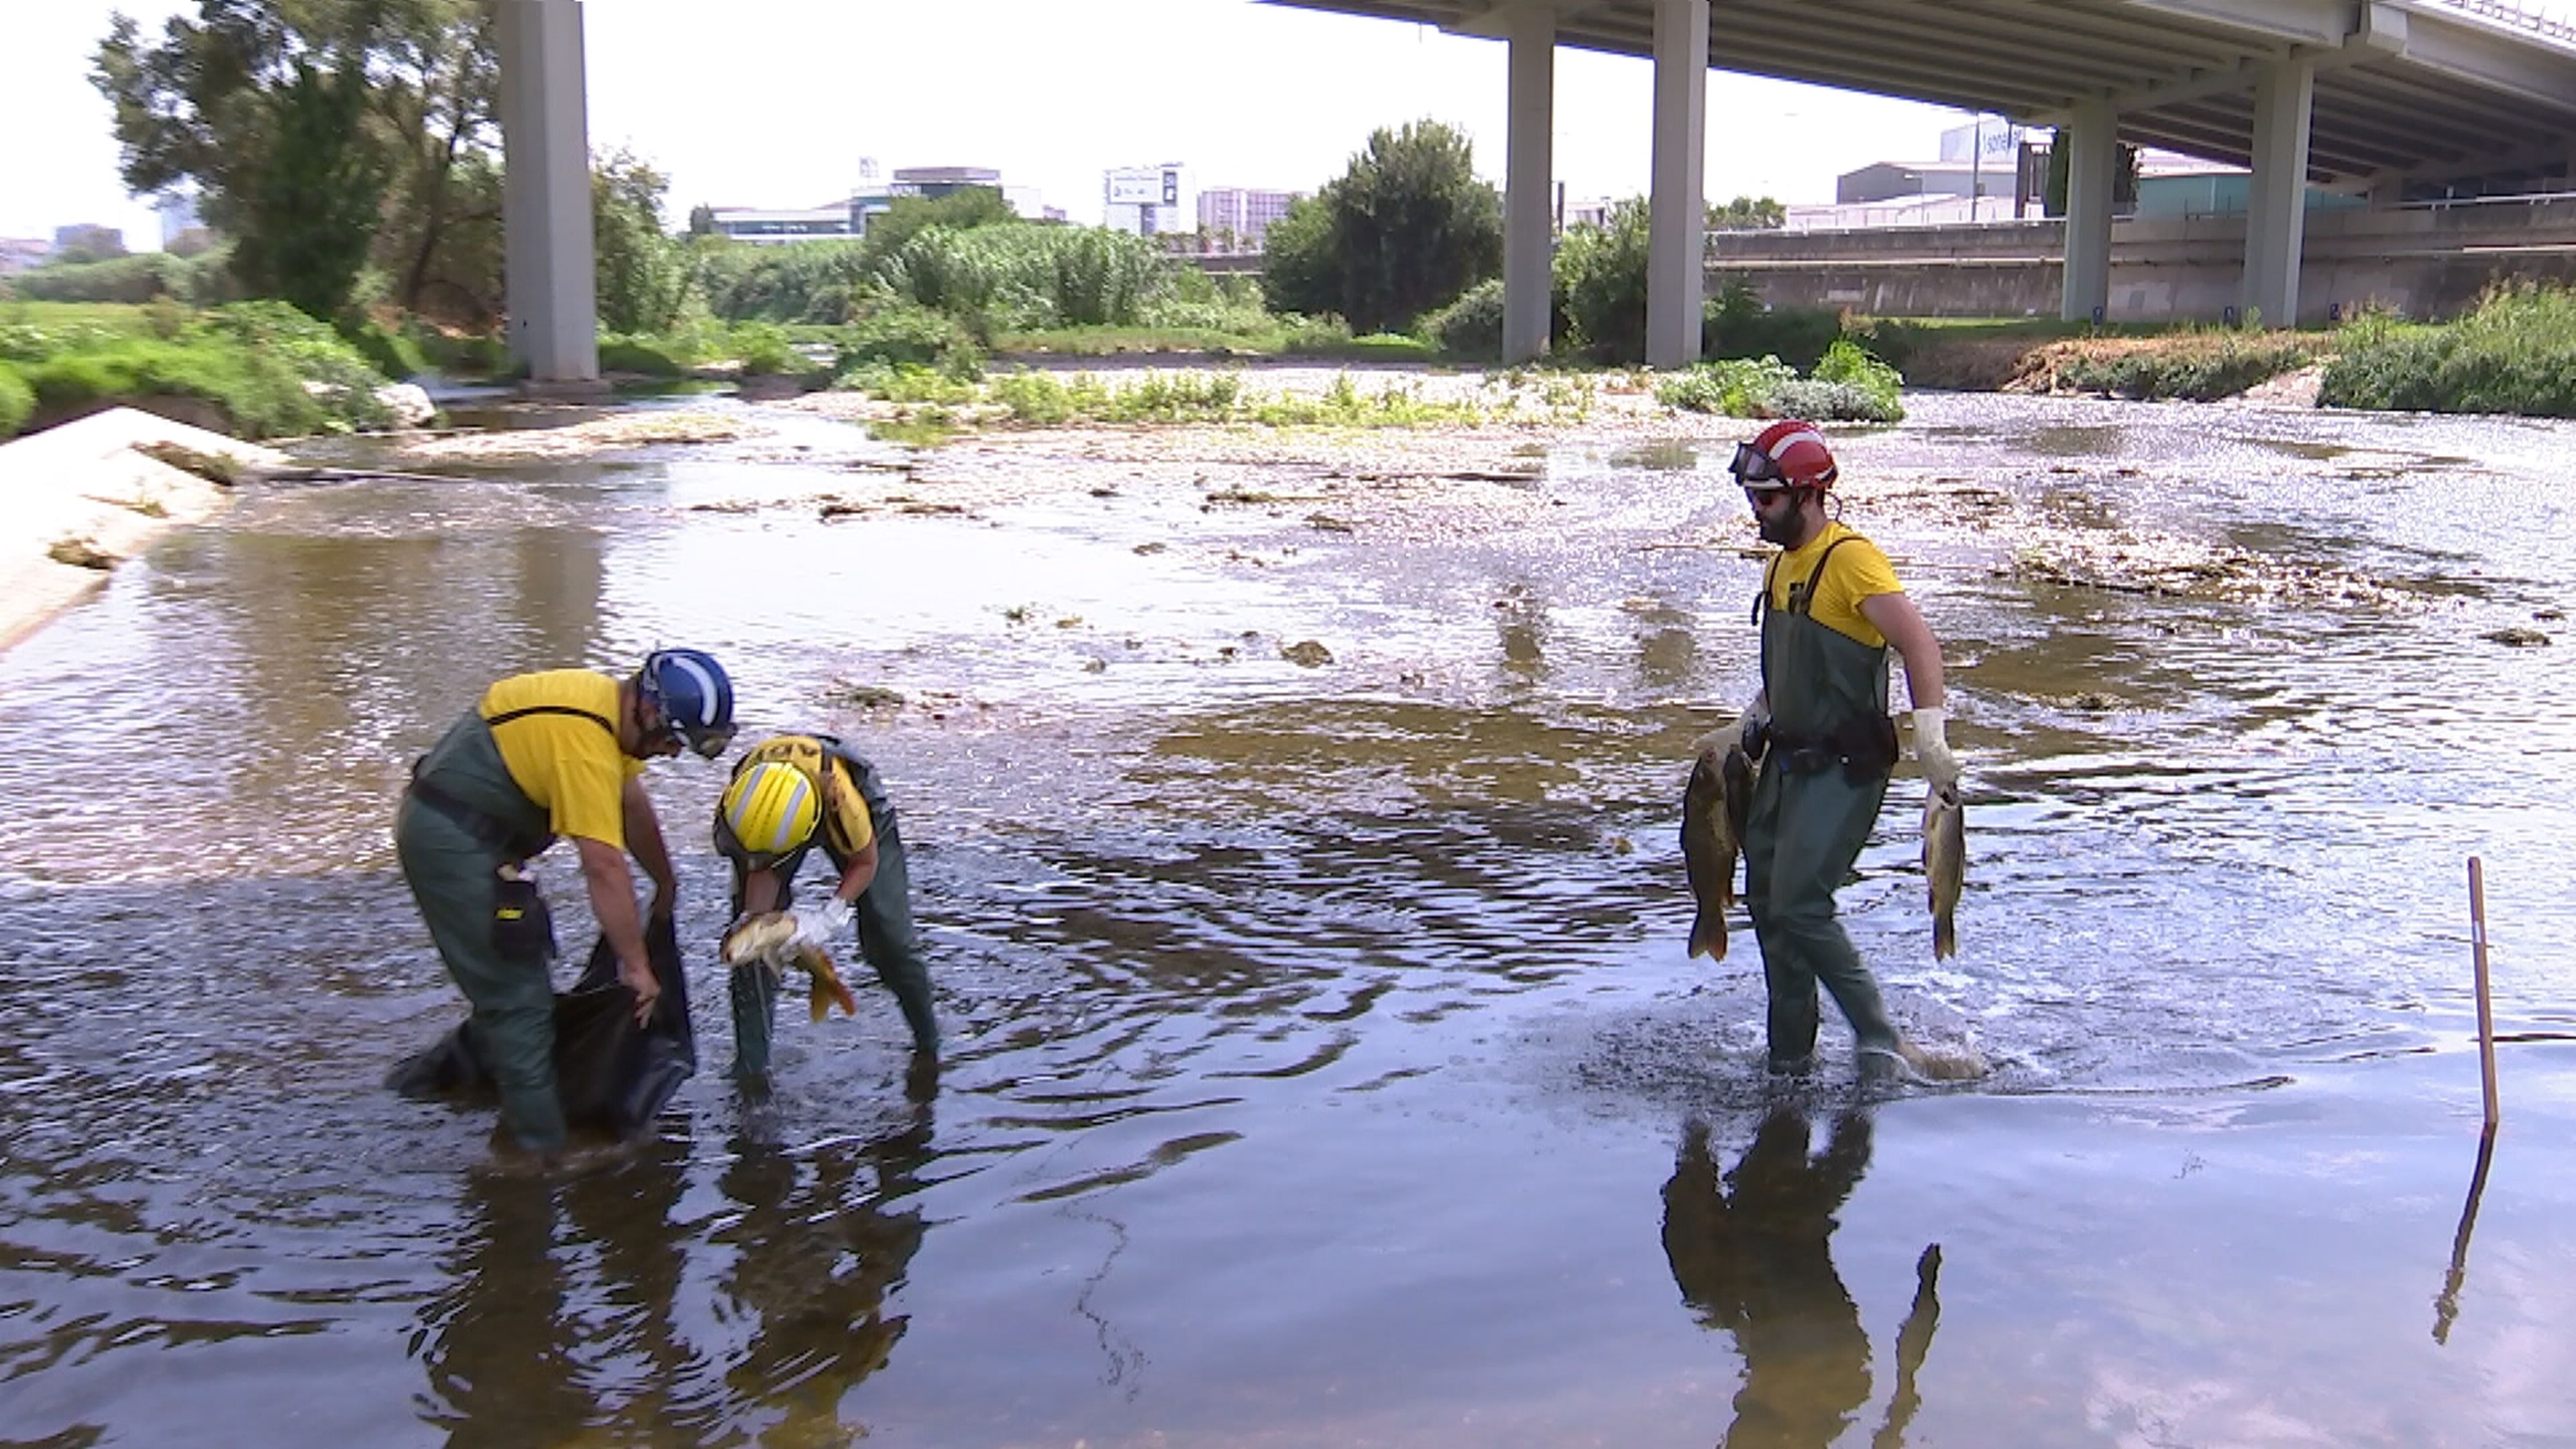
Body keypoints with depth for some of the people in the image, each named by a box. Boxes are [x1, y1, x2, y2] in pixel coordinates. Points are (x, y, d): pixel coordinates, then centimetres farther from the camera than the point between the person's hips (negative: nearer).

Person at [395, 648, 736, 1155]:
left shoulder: (607, 702, 2)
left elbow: (633, 806, 16)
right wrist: (637, 967, -20)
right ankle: (543, 1145, 2)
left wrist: (666, 885, 27)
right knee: (519, 997, -5)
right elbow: (604, 867, -27)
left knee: (513, 977, 21)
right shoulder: (586, 740, -28)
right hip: (452, 843, -10)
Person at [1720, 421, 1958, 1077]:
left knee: (1800, 907, -15)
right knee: (1768, 904, 11)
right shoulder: (1781, 563, 13)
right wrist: (1749, 725, 19)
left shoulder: (1850, 558, -15)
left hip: (1844, 769, -9)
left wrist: (1929, 735, -32)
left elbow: (1919, 643, -24)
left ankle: (1879, 1040, 0)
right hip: (1787, 762, 9)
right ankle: (1790, 1060, 21)